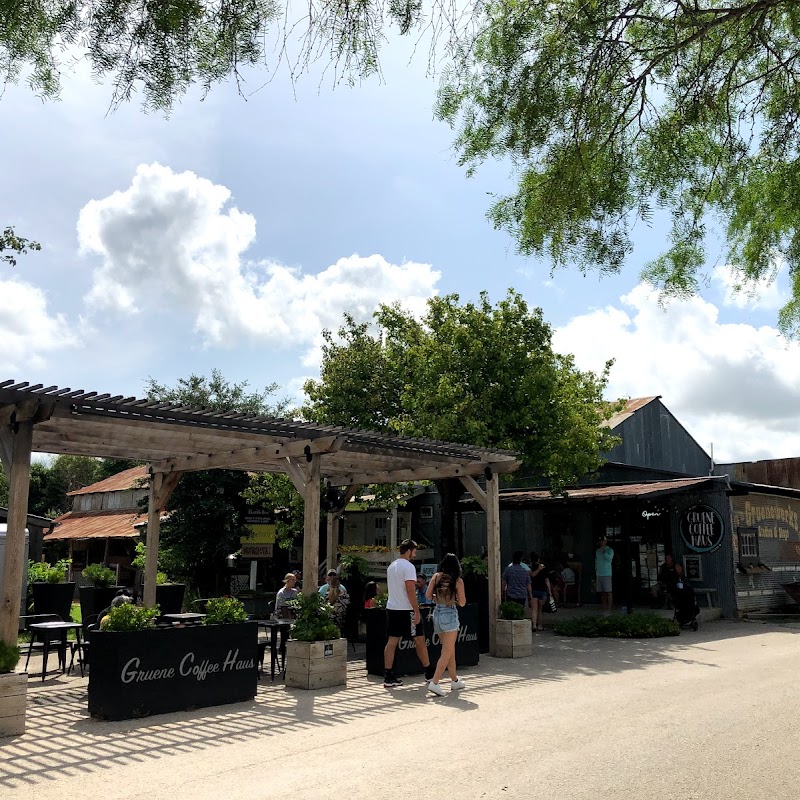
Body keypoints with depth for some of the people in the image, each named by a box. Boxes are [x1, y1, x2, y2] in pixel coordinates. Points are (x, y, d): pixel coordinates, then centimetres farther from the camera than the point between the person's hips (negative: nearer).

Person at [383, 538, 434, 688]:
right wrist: (417, 611, -18)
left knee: (392, 641, 4)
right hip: (406, 609, -7)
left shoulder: (391, 566, 13)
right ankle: (429, 673, 17)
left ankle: (388, 677, 0)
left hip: (391, 608, 7)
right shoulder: (408, 566, -13)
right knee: (420, 640, 6)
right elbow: (410, 590, -20)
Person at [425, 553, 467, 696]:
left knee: (450, 650, 19)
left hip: (437, 613, 5)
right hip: (450, 614, -5)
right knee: (447, 652, -3)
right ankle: (434, 683, -14)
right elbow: (462, 603, -6)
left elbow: (428, 596, 2)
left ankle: (455, 680, 28)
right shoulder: (457, 580, -7)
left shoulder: (436, 577, 2)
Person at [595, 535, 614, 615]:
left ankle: (609, 610, -4)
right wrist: (595, 572, 18)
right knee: (602, 593, 6)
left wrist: (604, 551, -18)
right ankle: (604, 609, 10)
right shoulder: (597, 551, 16)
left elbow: (609, 559, -18)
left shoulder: (610, 550, -1)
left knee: (608, 592, -5)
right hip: (598, 574, 6)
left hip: (607, 574, -6)